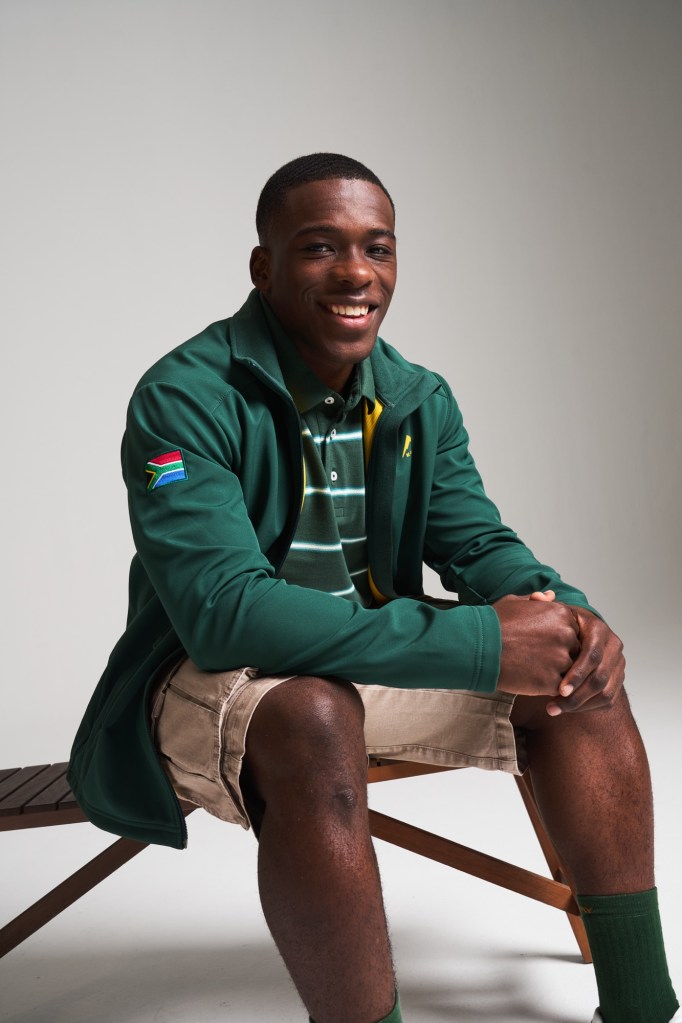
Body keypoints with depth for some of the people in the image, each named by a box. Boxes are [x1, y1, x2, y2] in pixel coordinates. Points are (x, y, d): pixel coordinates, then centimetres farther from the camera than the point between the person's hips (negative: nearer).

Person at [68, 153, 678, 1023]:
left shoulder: (419, 401, 2)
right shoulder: (184, 398, -20)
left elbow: (478, 545, 4)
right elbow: (223, 611, -30)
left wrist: (561, 611, -22)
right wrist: (479, 643, -34)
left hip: (374, 656, 7)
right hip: (210, 677, -6)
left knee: (582, 671, -8)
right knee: (312, 718, -38)